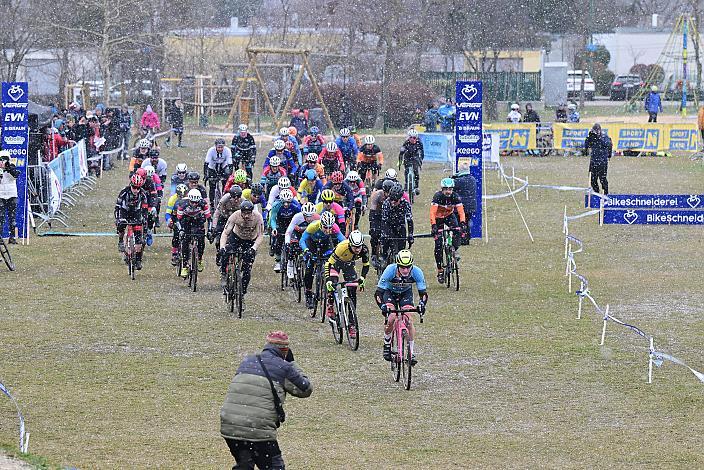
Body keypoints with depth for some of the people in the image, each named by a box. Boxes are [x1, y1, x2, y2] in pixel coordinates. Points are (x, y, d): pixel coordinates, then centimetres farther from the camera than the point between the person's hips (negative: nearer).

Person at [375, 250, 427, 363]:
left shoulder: (416, 272, -31)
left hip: (406, 293, 1)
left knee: (409, 320, -16)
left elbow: (423, 293, -24)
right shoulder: (390, 270, -35)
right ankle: (387, 344, 2)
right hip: (389, 292, -1)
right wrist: (382, 306, -49)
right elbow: (378, 293, -31)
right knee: (390, 319, -22)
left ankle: (411, 352, -7)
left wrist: (422, 304, -45)